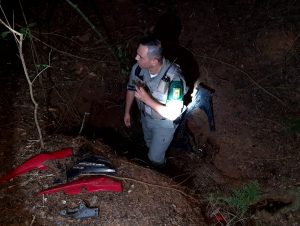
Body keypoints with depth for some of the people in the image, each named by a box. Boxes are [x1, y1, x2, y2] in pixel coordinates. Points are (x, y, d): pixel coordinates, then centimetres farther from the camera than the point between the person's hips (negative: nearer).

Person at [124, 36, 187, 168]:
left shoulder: (174, 79, -42)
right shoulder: (138, 68, -25)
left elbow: (173, 114, -37)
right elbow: (131, 88, -2)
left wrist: (147, 100, -44)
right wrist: (127, 112, 7)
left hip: (164, 123, -5)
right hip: (145, 116, 5)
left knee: (155, 158, 12)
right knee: (149, 144, 33)